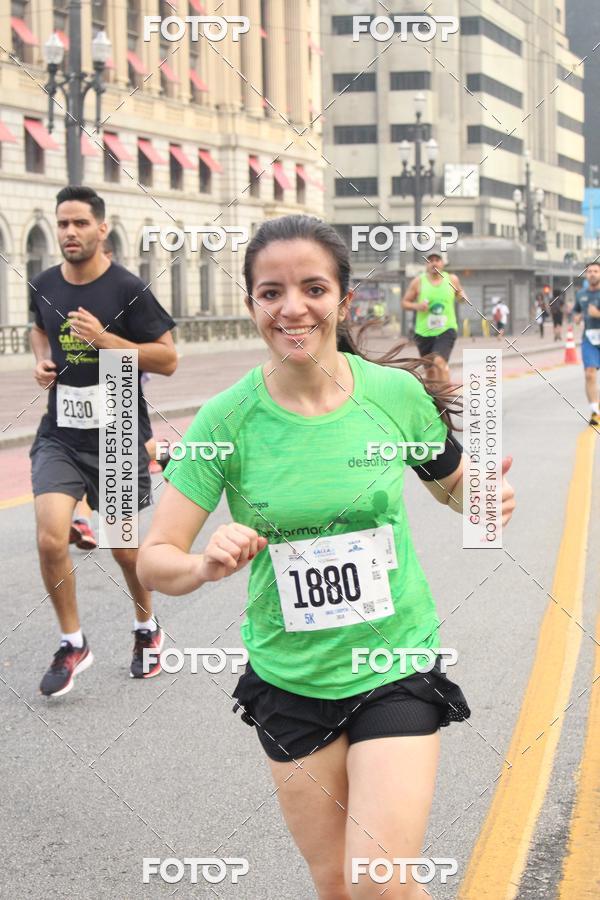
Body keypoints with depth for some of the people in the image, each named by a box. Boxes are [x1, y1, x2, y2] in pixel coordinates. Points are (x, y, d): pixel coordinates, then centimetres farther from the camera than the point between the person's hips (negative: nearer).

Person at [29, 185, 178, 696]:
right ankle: (73, 644, 5)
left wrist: (105, 339, -22)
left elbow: (168, 359, -12)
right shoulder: (44, 286, 2)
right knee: (51, 538, -14)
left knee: (125, 548, 11)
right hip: (60, 435, 3)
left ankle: (147, 629, 39)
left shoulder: (127, 290, -12)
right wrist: (42, 359, 4)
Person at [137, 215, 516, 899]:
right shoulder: (227, 420, -11)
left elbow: (452, 486, 10)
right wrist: (208, 564, -33)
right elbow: (153, 561, -11)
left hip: (396, 667, -1)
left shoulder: (396, 394, -9)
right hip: (290, 680, 1)